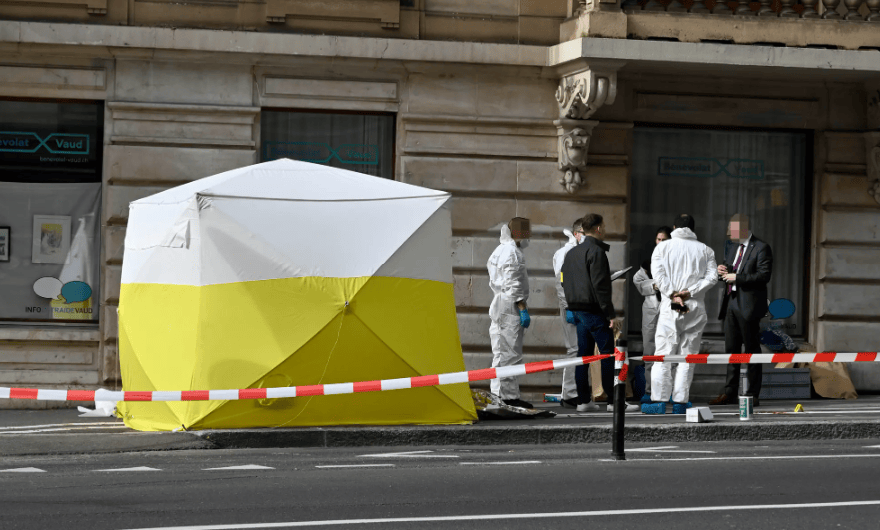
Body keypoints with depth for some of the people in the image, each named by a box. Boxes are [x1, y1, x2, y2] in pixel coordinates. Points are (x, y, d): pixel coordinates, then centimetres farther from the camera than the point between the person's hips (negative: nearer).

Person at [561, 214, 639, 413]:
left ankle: (584, 400, 10)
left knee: (583, 354, 10)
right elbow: (600, 286, -18)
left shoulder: (571, 253, 16)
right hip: (594, 310, -9)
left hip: (577, 309, 9)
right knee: (608, 354, -5)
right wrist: (610, 313, -16)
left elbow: (565, 282, 19)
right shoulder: (596, 252, -13)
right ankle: (614, 400, -6)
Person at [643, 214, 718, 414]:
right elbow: (712, 277, -3)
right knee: (687, 357, 5)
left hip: (670, 308, -2)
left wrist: (673, 295, -12)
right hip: (696, 308, 2)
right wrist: (690, 292, -9)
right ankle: (680, 403, 3)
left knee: (663, 356, 0)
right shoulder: (705, 250, 9)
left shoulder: (662, 248, 5)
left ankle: (659, 402, -5)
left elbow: (658, 274, -9)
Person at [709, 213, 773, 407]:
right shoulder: (733, 248, 18)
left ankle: (752, 394, 2)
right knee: (731, 349, 9)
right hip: (731, 304, 8)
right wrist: (723, 271, 3)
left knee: (752, 350, -2)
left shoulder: (761, 248, -7)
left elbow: (764, 275, -17)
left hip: (749, 306, -8)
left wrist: (736, 277, -18)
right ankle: (729, 393, 13)